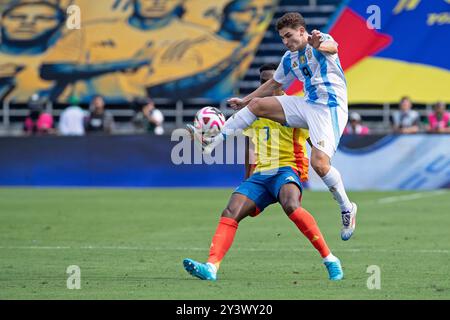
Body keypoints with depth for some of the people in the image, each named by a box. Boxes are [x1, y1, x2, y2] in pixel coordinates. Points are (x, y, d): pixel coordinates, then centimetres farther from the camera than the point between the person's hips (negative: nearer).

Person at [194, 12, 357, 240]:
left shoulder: (321, 40, -9)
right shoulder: (289, 59, 15)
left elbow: (332, 47, -34)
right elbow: (274, 84, 30)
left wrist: (319, 45, -59)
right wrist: (244, 100, 30)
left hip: (330, 108, -8)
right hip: (307, 105, 8)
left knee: (319, 163, -23)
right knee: (256, 104, 1)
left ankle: (347, 209, -4)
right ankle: (213, 142, 6)